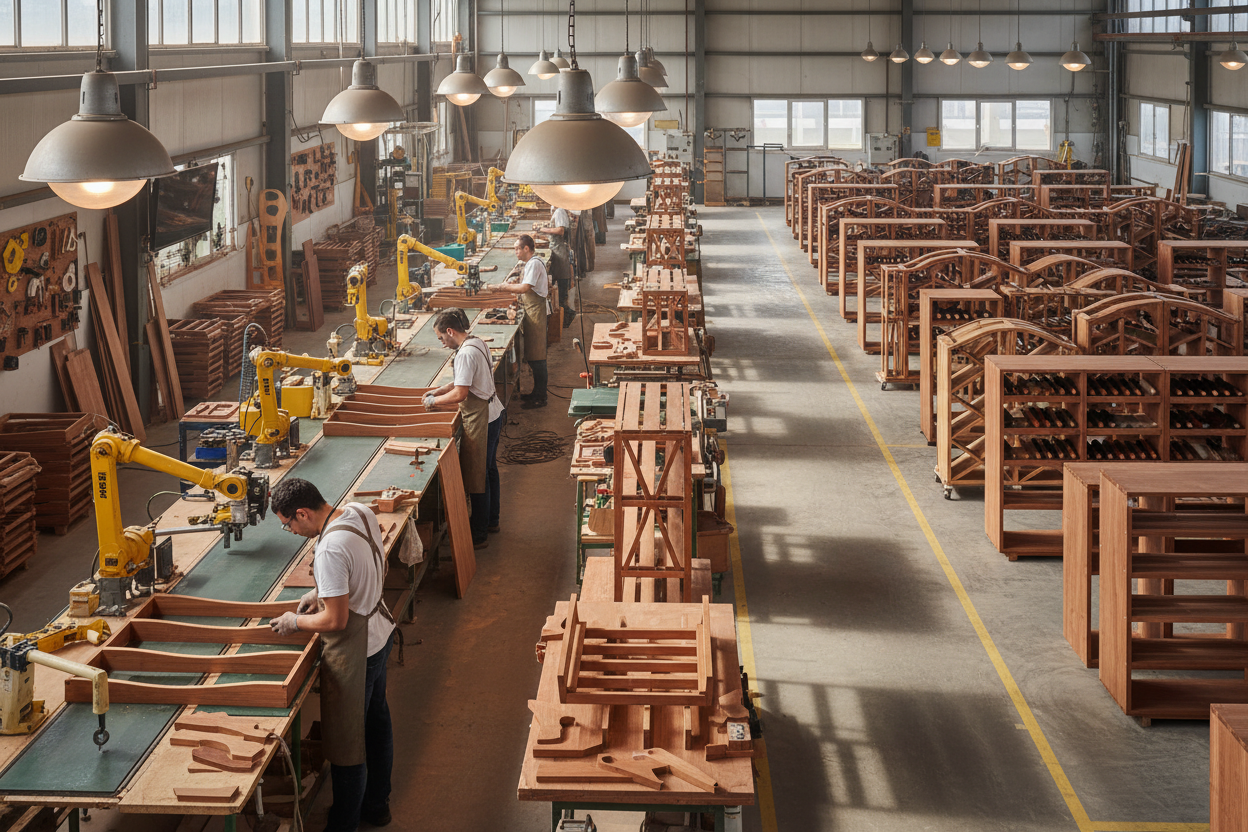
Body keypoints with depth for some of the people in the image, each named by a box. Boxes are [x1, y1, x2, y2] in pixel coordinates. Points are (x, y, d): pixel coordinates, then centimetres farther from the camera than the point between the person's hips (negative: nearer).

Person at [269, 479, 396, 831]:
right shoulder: (360, 512, -6)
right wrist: (322, 592, 10)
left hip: (354, 651, -10)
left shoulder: (331, 551, -33)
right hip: (380, 633, 10)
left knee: (345, 741, 7)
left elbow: (335, 620, -27)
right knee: (376, 719, 25)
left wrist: (295, 622, -9)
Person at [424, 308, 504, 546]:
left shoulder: (466, 354, -24)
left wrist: (434, 401, -10)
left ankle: (479, 534, 9)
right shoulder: (478, 343, 7)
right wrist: (439, 391, 12)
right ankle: (491, 520, 39)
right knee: (489, 469, 23)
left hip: (480, 419, -10)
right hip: (494, 413, 10)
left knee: (476, 477, 0)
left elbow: (460, 394, -26)